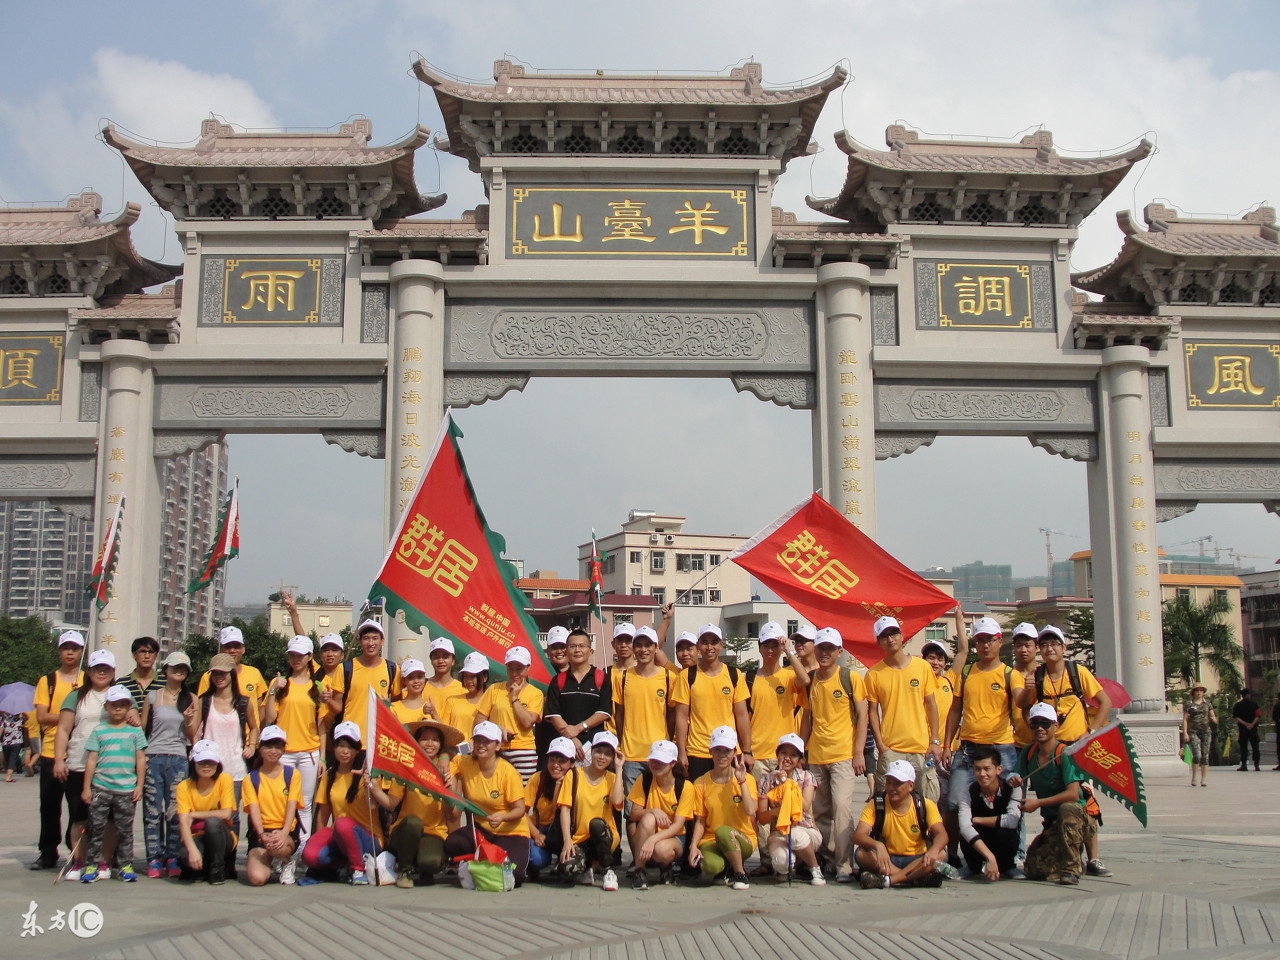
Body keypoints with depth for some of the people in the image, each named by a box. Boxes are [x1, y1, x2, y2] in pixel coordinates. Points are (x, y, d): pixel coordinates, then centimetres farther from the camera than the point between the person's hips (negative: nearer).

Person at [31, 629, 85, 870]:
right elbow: (41, 716, -3)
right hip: (51, 753, 2)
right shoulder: (47, 681, 8)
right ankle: (48, 853, 16)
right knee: (49, 806, 7)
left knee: (79, 805, -1)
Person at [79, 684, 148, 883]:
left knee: (124, 829, 6)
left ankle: (126, 865, 12)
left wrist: (139, 785, 1)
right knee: (96, 828, 2)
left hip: (126, 790, 0)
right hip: (100, 788, 0)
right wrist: (87, 787, 1)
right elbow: (91, 760, 5)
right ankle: (91, 865, 9)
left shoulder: (135, 732, 7)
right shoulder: (99, 731, 6)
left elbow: (141, 759, 7)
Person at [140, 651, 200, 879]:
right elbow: (142, 729, 11)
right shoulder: (153, 696, 9)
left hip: (178, 760, 0)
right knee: (152, 811, -1)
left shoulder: (192, 699, 10)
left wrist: (188, 721, -10)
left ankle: (173, 859, 4)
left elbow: (193, 735, 10)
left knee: (175, 812, -2)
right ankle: (154, 860, 3)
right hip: (153, 757, 0)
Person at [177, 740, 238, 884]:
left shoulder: (224, 780, -10)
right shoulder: (184, 787, -9)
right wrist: (192, 849, -36)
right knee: (188, 855, -35)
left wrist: (195, 815, -16)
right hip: (196, 837, 0)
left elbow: (226, 814, -18)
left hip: (220, 838, 0)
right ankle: (196, 868, 5)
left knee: (212, 821, -33)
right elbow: (183, 822, -20)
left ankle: (218, 870, -11)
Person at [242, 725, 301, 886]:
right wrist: (262, 834, -24)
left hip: (287, 833, -1)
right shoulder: (251, 779, 9)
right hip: (261, 834, 1)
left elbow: (291, 806, -4)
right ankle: (269, 861, 12)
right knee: (256, 878, -24)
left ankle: (286, 862, -1)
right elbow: (254, 810, -4)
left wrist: (284, 833, -23)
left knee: (277, 847, -39)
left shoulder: (292, 774, 7)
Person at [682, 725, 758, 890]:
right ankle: (727, 867, 4)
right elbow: (700, 821, 3)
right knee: (711, 866, -35)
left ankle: (740, 873, -9)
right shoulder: (701, 783, 3)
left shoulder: (747, 780, 0)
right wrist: (694, 846, -12)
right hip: (711, 840, 0)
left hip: (743, 840, 0)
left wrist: (741, 781, -16)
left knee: (723, 831, -36)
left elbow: (750, 811, -16)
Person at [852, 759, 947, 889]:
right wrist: (878, 845, -40)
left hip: (915, 860, 0)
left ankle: (887, 880, -37)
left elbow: (941, 834, -16)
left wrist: (934, 850, -41)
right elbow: (858, 835, -18)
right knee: (861, 854, -29)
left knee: (941, 855, -29)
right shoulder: (876, 804, -5)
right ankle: (914, 878, -32)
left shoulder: (925, 805, -4)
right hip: (888, 860, 0)